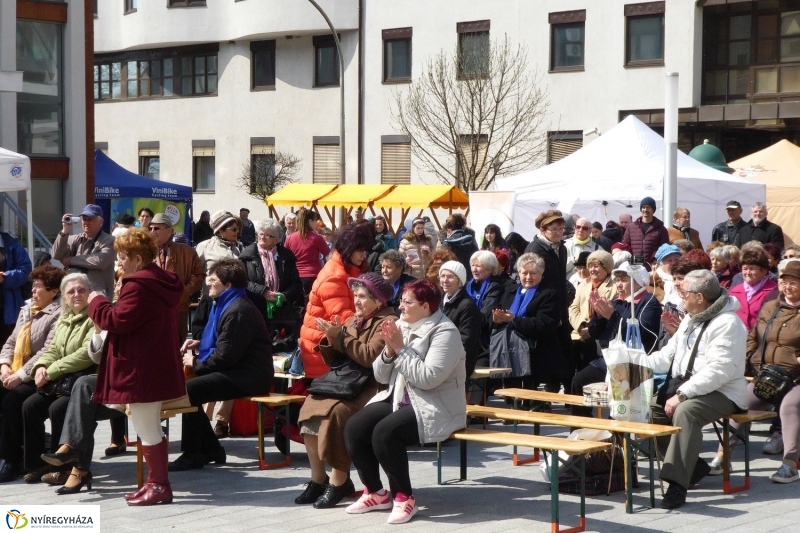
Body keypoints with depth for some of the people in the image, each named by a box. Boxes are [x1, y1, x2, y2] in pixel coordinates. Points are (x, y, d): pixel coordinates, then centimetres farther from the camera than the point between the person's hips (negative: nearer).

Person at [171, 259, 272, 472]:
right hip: (237, 370, 11)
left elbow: (225, 356, -22)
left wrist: (196, 363, -7)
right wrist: (199, 342, 11)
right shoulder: (225, 304, 16)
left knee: (188, 390, -20)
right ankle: (210, 449, 13)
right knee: (188, 386, 11)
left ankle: (192, 454, -9)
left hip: (247, 377, -11)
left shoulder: (237, 311, -19)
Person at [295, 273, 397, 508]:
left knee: (338, 410, -31)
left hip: (373, 389, -8)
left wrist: (340, 336, -17)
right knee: (311, 406, -16)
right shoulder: (354, 321, 19)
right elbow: (335, 360, 17)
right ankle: (318, 480, -11)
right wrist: (330, 339, -2)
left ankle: (338, 482, -21)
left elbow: (371, 357, -20)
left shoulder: (387, 322, -5)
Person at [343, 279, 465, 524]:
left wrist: (401, 349, -19)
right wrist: (389, 350, -8)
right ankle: (376, 492, 2)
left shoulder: (444, 332, -12)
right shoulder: (401, 326, 10)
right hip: (398, 400, 8)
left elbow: (428, 378, -25)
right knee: (354, 427, -14)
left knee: (385, 432, -31)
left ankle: (404, 496, -15)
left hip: (433, 408, -8)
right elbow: (381, 377, 10)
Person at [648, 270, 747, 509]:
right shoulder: (690, 319, 16)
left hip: (722, 393, -10)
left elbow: (717, 371, -26)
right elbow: (669, 354, 16)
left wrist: (681, 395, -29)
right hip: (686, 389, 10)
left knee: (685, 411, -35)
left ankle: (677, 483, -38)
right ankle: (693, 466, 4)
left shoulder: (727, 324, -16)